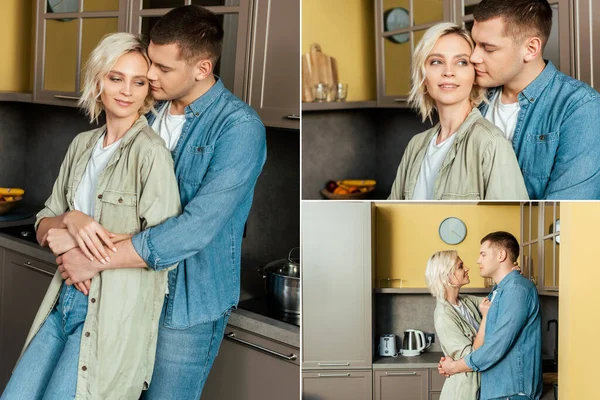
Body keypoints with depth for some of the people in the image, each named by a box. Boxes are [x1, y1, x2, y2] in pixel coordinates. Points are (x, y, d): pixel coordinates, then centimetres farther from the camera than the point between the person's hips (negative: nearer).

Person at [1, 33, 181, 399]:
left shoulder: (151, 152, -12)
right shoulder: (82, 145, 10)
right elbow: (44, 223, 12)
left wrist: (83, 243, -14)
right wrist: (70, 222, -12)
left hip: (115, 311, -7)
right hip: (66, 299, 7)